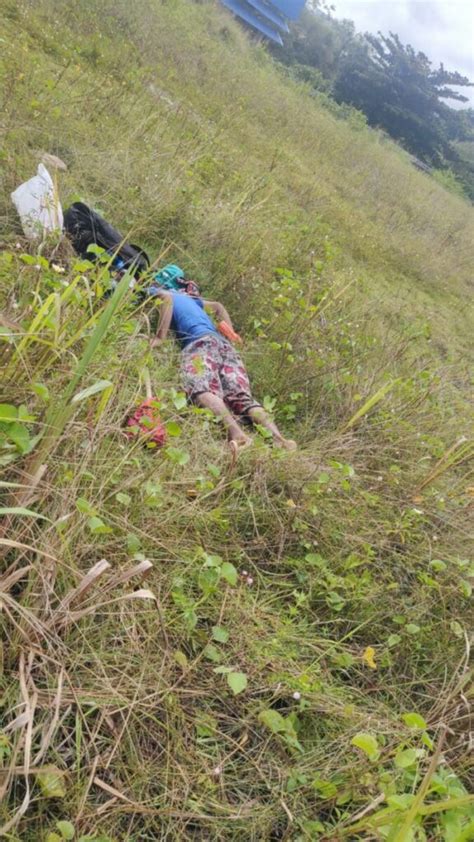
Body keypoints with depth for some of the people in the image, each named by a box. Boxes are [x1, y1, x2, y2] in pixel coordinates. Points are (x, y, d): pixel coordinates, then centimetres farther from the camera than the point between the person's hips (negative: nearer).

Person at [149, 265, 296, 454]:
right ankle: (278, 439, -31)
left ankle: (236, 434, -57)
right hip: (222, 343, 7)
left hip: (200, 343, -7)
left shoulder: (156, 292, 18)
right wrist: (231, 335, 34)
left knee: (202, 391, -31)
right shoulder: (189, 298, 39)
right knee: (243, 399, -9)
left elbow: (167, 299, -5)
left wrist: (160, 337, -8)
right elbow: (218, 306, 43)